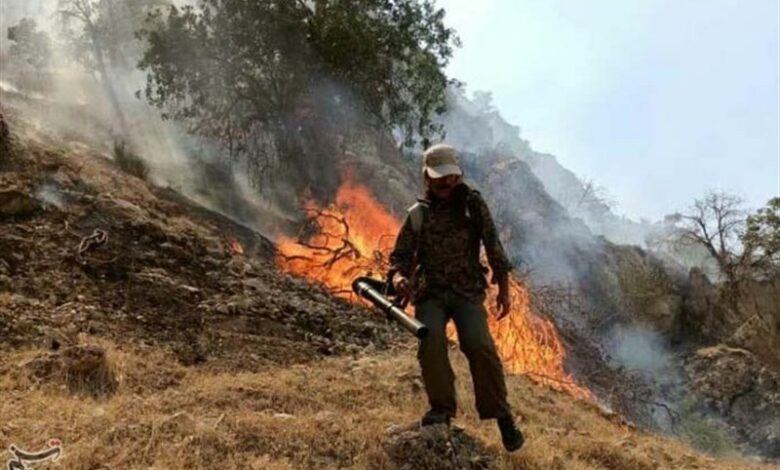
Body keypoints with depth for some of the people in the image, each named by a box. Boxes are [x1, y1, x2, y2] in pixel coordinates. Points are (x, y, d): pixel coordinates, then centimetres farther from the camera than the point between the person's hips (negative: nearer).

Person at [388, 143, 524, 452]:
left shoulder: (473, 204, 6)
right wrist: (398, 278, -15)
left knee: (479, 345, -21)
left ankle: (501, 415, -5)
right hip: (429, 293, 1)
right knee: (431, 339, -26)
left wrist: (504, 290, -3)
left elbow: (493, 247, 4)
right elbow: (400, 256, 9)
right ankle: (442, 407, -10)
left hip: (467, 291, -1)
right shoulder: (417, 214, 8)